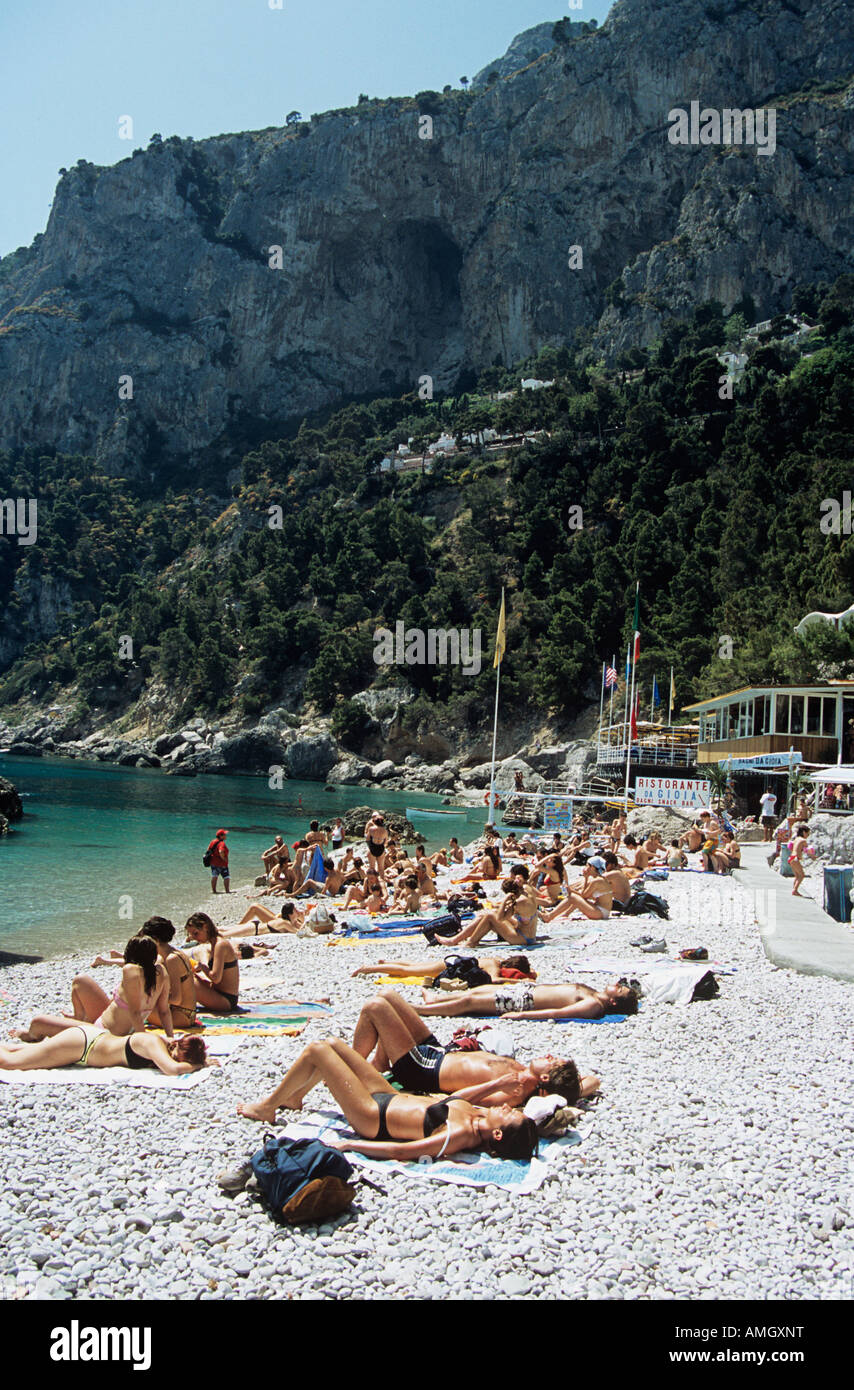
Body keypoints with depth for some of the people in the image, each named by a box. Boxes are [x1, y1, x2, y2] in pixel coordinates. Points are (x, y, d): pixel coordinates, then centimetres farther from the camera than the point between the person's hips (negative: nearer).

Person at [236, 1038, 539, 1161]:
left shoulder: (459, 1135, -34)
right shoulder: (479, 1118, -12)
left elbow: (400, 1151, -33)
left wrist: (347, 1144, -29)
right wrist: (493, 1085, 1)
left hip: (372, 1117, -8)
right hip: (389, 1095, 8)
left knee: (316, 1050, -4)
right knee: (332, 1043, 16)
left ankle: (267, 1107, 19)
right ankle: (293, 1097, 39)